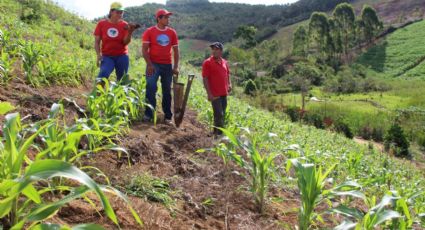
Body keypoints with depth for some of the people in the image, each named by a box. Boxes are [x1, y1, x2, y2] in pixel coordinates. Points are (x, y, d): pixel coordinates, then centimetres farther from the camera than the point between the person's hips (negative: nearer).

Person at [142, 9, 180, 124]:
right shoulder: (149, 31, -3)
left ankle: (168, 116, 15)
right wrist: (149, 64, -15)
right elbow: (144, 49, -5)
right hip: (153, 64, -3)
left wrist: (176, 66, 1)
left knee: (167, 91, 8)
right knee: (151, 88, -12)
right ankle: (148, 114, -4)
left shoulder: (172, 32, 6)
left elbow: (176, 50, 9)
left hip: (167, 65, 3)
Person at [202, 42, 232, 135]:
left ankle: (216, 132, 26)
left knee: (222, 114, 13)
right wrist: (209, 93, -15)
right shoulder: (207, 63, -8)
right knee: (219, 114, -7)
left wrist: (229, 84, 3)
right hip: (215, 94, -6)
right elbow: (205, 79, -11)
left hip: (224, 93, 6)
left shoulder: (224, 62, 9)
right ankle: (220, 133, 0)